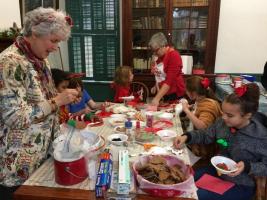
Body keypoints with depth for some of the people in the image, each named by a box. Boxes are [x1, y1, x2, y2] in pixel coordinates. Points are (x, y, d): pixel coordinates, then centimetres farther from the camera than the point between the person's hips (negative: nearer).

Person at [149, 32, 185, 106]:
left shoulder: (174, 56, -17)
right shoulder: (159, 56, 5)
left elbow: (170, 80, -25)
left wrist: (157, 98, -31)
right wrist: (156, 86, 5)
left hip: (174, 94, -6)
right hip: (163, 93, 7)